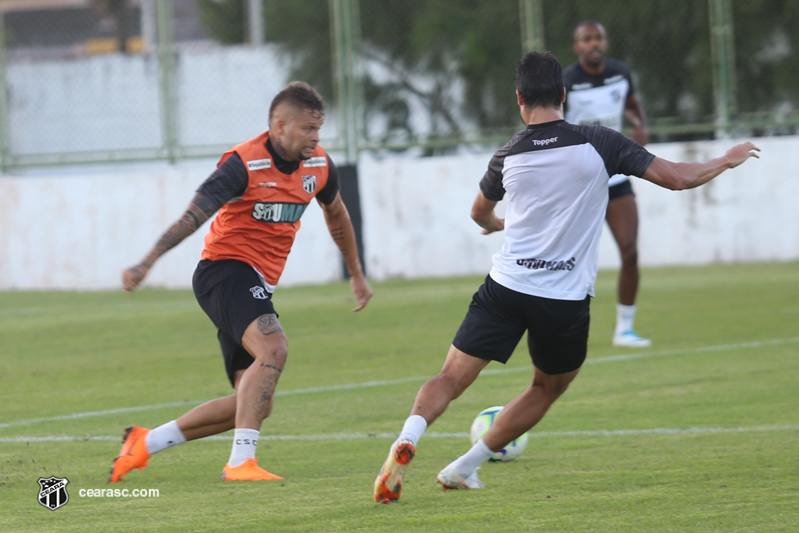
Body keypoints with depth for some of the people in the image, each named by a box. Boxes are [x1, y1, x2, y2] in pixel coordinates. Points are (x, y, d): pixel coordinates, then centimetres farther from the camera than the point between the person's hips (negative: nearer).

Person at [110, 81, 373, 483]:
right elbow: (193, 216, -24)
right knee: (273, 348, -33)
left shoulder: (318, 165, 5)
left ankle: (145, 442, 16)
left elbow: (336, 215, 25)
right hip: (226, 270, -8)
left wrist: (357, 274, 33)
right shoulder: (244, 164, -17)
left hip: (258, 285, 8)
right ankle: (241, 461, -36)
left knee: (253, 404, 4)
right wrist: (146, 264, -33)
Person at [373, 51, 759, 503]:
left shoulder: (509, 156, 5)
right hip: (565, 302, -1)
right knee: (547, 389, 22)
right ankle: (463, 469, 17)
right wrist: (727, 160, 15)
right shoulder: (598, 144, -5)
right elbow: (676, 177, -3)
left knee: (451, 379, 1)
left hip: (506, 288, 1)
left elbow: (480, 213, 26)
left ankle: (408, 439, -27)